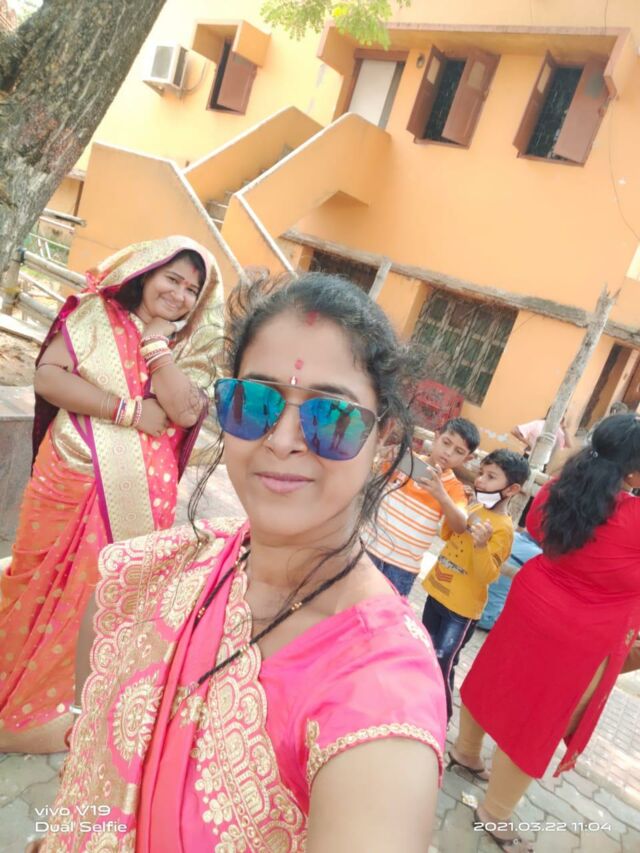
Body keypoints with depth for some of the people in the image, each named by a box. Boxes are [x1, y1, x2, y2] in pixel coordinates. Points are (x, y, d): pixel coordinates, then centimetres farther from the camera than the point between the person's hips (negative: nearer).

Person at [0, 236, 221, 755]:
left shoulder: (186, 351, 6)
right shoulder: (98, 314, 1)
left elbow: (187, 411, -12)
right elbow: (47, 375, -12)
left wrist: (156, 341, -12)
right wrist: (129, 412, -18)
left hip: (135, 497, 2)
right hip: (68, 479, -2)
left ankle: (49, 706, 39)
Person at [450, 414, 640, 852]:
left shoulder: (558, 491, -11)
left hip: (534, 603, 6)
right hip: (584, 637, -6)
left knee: (498, 678, 26)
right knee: (537, 720, 12)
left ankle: (466, 749, 52)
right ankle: (495, 813, 33)